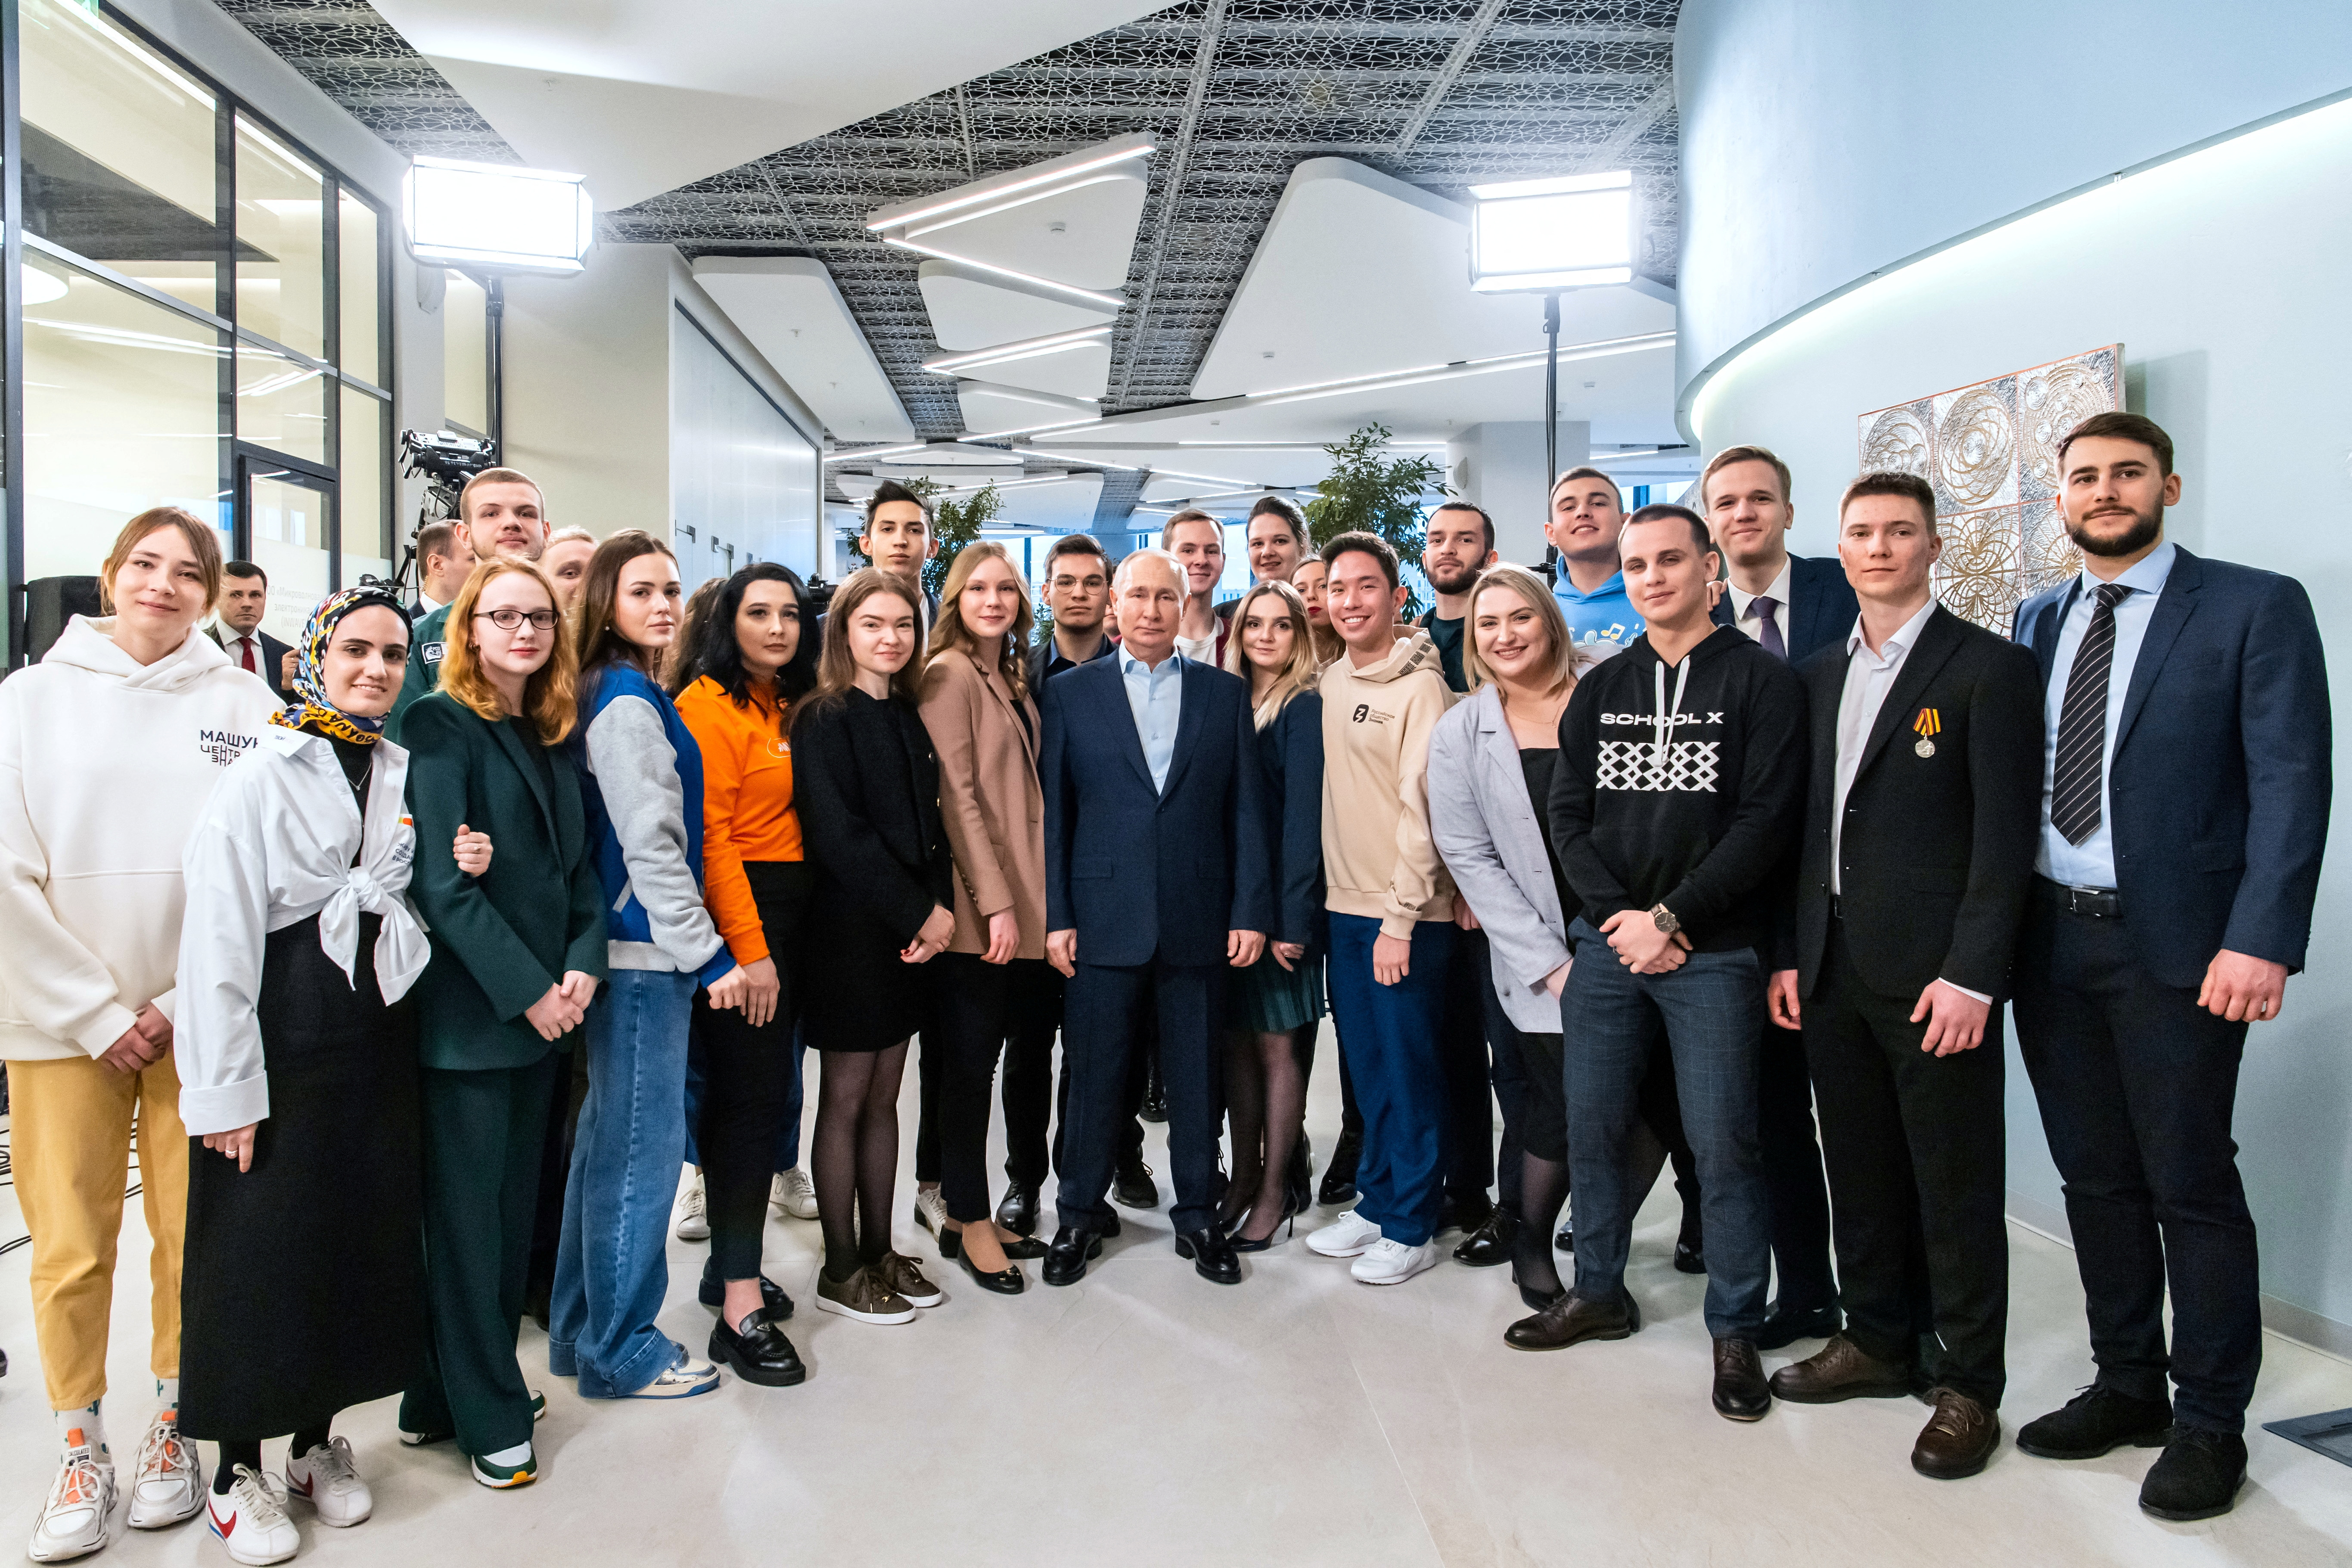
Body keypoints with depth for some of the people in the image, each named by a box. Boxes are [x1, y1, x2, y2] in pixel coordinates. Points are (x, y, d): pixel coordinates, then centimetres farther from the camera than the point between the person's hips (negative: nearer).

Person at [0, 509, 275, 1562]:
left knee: (194, 1235, 5)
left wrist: (182, 1002, -6)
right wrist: (97, 1014, -5)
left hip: (200, 1017, 0)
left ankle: (173, 1428, 24)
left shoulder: (244, 706, 1)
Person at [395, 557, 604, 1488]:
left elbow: (579, 864, 11)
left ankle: (447, 1394, 27)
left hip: (545, 1006, 7)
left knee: (513, 1203, 13)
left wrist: (583, 966, -5)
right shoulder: (442, 727, -8)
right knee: (467, 1214, 3)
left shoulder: (552, 736, 13)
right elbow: (442, 883, -15)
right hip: (467, 1010, -7)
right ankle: (487, 1418, 15)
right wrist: (527, 989, -16)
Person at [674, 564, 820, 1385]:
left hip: (788, 914, 8)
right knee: (750, 1096, -8)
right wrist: (749, 948, -19)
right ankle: (741, 1306, -2)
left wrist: (777, 944, 10)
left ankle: (731, 1264, 25)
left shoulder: (785, 708, 16)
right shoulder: (708, 706, -9)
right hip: (736, 916, -8)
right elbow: (709, 837, -16)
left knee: (765, 1093, 12)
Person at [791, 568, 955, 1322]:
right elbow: (838, 835, -17)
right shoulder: (824, 720, -9)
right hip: (850, 931, -6)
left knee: (884, 1096, 13)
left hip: (912, 932, 7)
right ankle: (841, 1269, 14)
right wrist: (921, 912, -16)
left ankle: (879, 1252, 23)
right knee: (846, 1098, 3)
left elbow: (928, 826, 11)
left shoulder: (908, 718, 12)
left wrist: (935, 908, -5)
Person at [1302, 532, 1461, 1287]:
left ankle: (1411, 1227, 16)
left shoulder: (1420, 687, -12)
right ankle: (1375, 1203, 29)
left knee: (1411, 1071, 3)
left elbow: (1423, 810, -16)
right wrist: (1345, 902, 9)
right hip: (1346, 908, 7)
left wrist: (1400, 919, -18)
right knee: (1367, 1069, 16)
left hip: (1406, 915, -7)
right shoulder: (1331, 682, 10)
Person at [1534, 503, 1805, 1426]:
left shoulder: (1761, 682, -2)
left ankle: (1735, 1331, 16)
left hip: (1714, 956, -4)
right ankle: (1599, 1293, 30)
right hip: (1606, 945, 5)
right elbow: (1568, 815, 7)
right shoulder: (1600, 690, 11)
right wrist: (1617, 916, -7)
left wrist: (1671, 918, -14)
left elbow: (1766, 821, -10)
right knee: (1593, 1127, 12)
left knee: (1722, 1145, 0)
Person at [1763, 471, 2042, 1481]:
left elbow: (2006, 836, -10)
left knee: (1955, 1183, 3)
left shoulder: (1991, 669, -6)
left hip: (1934, 974, -6)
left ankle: (1968, 1385, 17)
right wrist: (1792, 953, 9)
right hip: (1833, 969, 6)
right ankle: (1879, 1341, 31)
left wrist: (1971, 974, -16)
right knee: (1860, 1167, 15)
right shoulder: (1821, 674, 13)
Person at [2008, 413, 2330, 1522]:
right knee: (2095, 1179, 13)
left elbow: (2291, 783, -10)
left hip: (2175, 944, -5)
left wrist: (2262, 941, -19)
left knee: (2191, 1184, 3)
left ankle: (2209, 1422, 18)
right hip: (2048, 940, 5)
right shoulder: (2039, 620, 12)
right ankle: (2126, 1387, 28)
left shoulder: (2254, 607, -3)